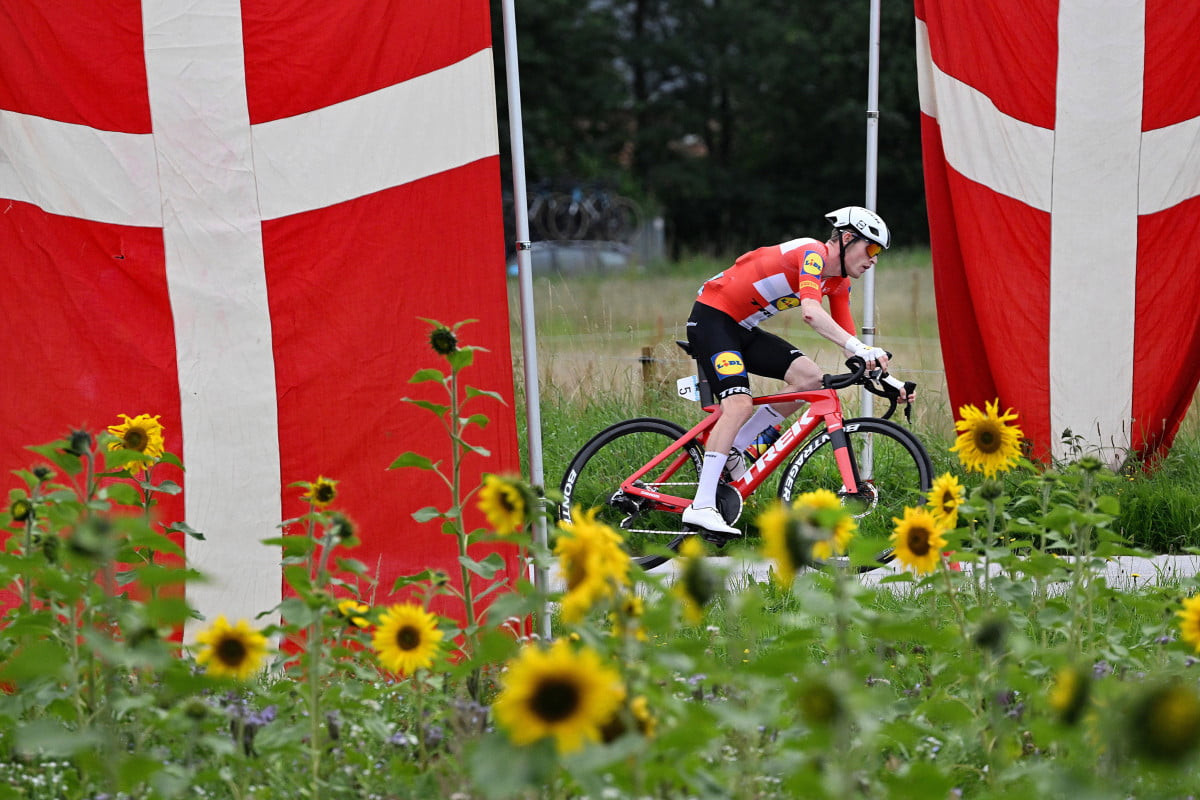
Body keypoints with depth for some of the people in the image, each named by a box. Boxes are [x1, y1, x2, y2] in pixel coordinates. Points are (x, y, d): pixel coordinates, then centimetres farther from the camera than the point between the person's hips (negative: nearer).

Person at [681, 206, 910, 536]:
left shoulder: (839, 282, 8)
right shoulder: (813, 253, -21)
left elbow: (848, 339, 8)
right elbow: (811, 312, -38)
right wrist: (860, 348, -47)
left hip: (743, 329, 9)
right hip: (711, 318, -9)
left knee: (810, 377, -7)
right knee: (740, 404, -24)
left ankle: (731, 450, 1)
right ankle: (701, 507, -25)